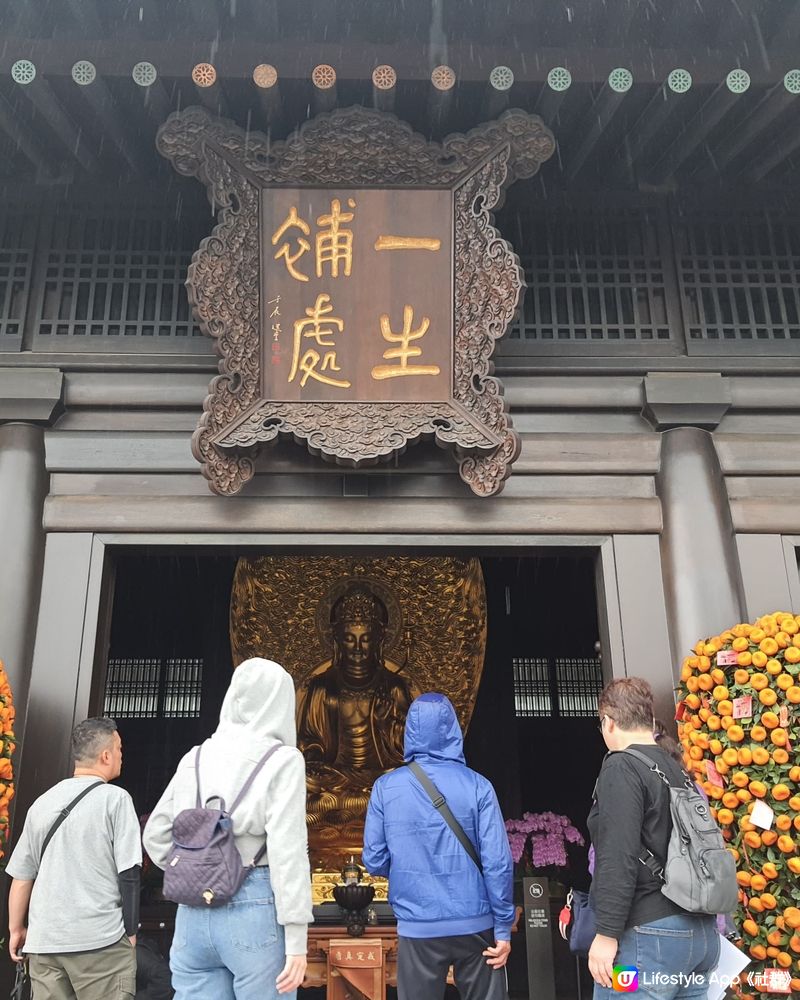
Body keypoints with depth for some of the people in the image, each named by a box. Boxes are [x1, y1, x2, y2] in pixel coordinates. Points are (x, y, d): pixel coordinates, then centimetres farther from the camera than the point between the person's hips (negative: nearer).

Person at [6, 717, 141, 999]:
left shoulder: (43, 802, 9)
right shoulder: (115, 798, -7)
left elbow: (21, 875, 13)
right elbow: (128, 873, -9)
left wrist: (16, 929, 24)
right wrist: (130, 932, 1)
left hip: (44, 939, 5)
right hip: (101, 938, -5)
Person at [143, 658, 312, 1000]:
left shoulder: (196, 758, 10)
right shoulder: (282, 760, -5)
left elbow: (156, 836, 15)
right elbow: (287, 851, -12)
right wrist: (296, 939, -11)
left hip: (194, 914, 5)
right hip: (254, 908, -5)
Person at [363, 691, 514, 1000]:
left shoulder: (385, 788, -5)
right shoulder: (477, 785, -8)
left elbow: (374, 861, -2)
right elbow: (498, 862, -10)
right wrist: (504, 927, -1)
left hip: (418, 928, 1)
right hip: (475, 925, 0)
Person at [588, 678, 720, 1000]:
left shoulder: (622, 767, -12)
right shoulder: (677, 770, 12)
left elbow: (619, 856, -19)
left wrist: (607, 933, -16)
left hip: (650, 933, -8)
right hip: (701, 931, 9)